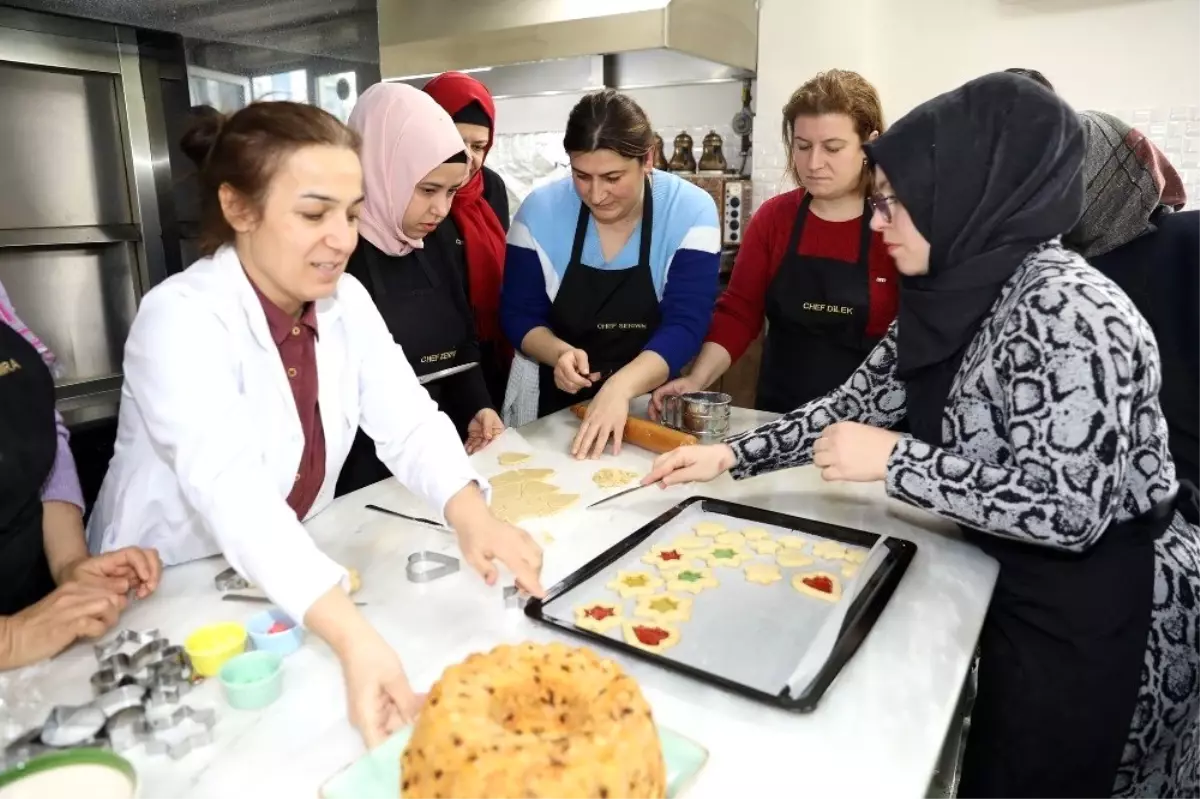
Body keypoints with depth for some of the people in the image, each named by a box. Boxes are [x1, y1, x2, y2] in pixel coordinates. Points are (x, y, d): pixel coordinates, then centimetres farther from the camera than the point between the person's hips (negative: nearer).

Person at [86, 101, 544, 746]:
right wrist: (354, 637, -49)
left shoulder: (346, 301, -5)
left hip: (297, 584, 5)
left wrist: (471, 516, -32)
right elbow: (231, 492, -36)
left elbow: (408, 422, -12)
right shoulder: (180, 319, -23)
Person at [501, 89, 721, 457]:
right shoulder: (540, 210, -7)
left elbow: (685, 325, -17)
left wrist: (622, 386, -33)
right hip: (555, 406, 0)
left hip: (650, 406, 1)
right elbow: (518, 315, -1)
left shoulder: (691, 212, -11)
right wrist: (559, 353, -21)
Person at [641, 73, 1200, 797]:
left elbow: (1071, 509, -31)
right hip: (1015, 576, 8)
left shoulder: (1067, 309, -28)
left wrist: (894, 460, -27)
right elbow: (861, 401, 3)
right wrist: (731, 455, -4)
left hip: (1097, 604, -7)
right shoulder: (954, 293, -2)